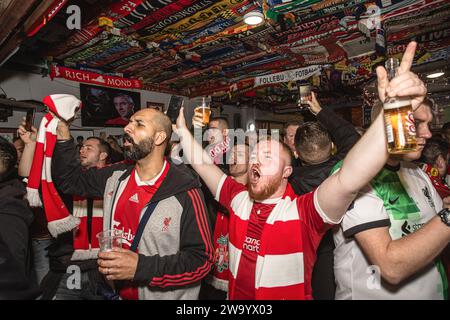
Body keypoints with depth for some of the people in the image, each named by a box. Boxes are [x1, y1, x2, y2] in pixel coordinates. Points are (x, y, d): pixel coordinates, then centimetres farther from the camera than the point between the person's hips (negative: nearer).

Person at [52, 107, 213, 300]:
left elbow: (201, 259, -22)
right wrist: (63, 137, -3)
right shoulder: (116, 176, -4)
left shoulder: (184, 191, -24)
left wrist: (141, 267, -29)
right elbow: (70, 179, 11)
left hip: (165, 295, -5)